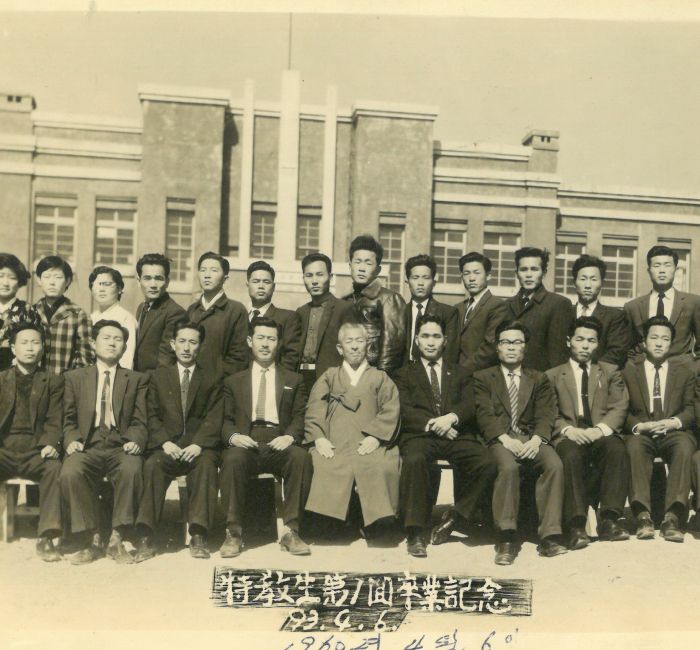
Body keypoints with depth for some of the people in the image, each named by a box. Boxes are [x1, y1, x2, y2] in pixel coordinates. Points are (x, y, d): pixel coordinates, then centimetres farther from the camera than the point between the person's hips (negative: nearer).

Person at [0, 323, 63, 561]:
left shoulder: (52, 383, 15)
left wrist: (50, 444, -15)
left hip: (35, 452, 0)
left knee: (54, 468, -33)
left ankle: (46, 538, -30)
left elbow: (54, 421, 6)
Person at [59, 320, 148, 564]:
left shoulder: (137, 380, 17)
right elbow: (68, 418, 12)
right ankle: (91, 540, -16)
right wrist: (71, 440, -8)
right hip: (87, 447, 1)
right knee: (70, 473, -33)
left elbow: (140, 421, 8)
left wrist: (134, 441, -13)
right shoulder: (75, 378, 19)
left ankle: (117, 540, -20)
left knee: (131, 470, -35)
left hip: (121, 447, -1)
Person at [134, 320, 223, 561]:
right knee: (152, 465, -31)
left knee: (206, 464, -34)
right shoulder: (159, 376, 18)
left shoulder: (212, 380, 15)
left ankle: (198, 537, -34)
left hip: (199, 446, -1)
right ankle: (145, 539, -32)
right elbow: (152, 416, 8)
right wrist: (164, 442, -11)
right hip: (166, 445, 1)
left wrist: (198, 444, -15)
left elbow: (214, 419, 2)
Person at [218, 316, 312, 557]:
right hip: (245, 444, 0)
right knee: (233, 459, -35)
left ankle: (291, 531, -27)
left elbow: (299, 417, 10)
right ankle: (233, 533, -24)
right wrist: (233, 436, -10)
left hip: (278, 446, 0)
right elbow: (225, 419, 13)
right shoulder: (233, 382, 22)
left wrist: (290, 436, -12)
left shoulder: (293, 381, 21)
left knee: (301, 456, -33)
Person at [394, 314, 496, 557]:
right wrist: (430, 425, -14)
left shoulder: (459, 373, 25)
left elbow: (469, 406, 9)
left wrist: (451, 417, -14)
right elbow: (405, 411, 3)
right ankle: (415, 532, -27)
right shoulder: (405, 374, 20)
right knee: (414, 460, -37)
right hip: (420, 436, -2)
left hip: (457, 435, 2)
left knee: (487, 464, -27)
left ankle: (455, 517, -8)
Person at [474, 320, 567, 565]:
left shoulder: (539, 379, 22)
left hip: (531, 439, 2)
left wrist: (536, 439, -14)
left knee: (555, 465, -30)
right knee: (508, 466, -35)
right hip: (499, 440, -2)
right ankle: (507, 540, -31)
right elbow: (485, 415, 0)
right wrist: (505, 439, -18)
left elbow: (545, 415, 7)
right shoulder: (483, 378, 16)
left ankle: (549, 537, -27)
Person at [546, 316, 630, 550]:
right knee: (571, 455, -35)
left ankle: (609, 520, -31)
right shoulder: (553, 376, 19)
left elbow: (619, 408, 7)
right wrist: (568, 430, -15)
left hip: (601, 435, 1)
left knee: (617, 449, -33)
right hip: (569, 436, -1)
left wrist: (600, 429, -13)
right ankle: (576, 525, -35)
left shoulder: (610, 372, 22)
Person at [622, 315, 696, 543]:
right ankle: (642, 515, -37)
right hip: (640, 432, 0)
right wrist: (639, 425, -16)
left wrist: (674, 422, -14)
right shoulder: (628, 371, 12)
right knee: (635, 447, -35)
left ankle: (673, 516, -37)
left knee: (684, 447, -34)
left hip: (674, 432, 0)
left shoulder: (685, 371, 15)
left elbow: (690, 408, 6)